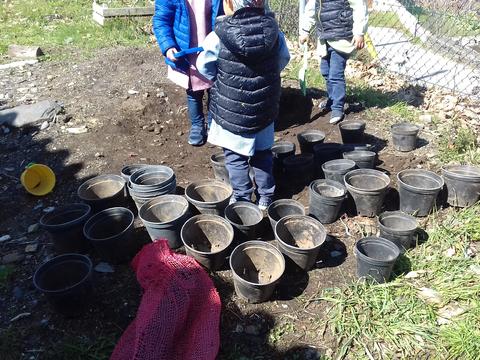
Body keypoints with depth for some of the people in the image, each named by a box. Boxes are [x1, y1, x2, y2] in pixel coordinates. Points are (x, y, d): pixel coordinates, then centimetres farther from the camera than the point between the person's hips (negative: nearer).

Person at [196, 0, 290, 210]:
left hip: (231, 110, -3)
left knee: (235, 158, 11)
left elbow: (204, 67, -4)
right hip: (264, 109, 4)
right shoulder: (273, 31, -8)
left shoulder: (219, 36, -19)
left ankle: (242, 200, 20)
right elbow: (283, 60, 8)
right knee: (262, 154, 19)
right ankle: (265, 197, 29)